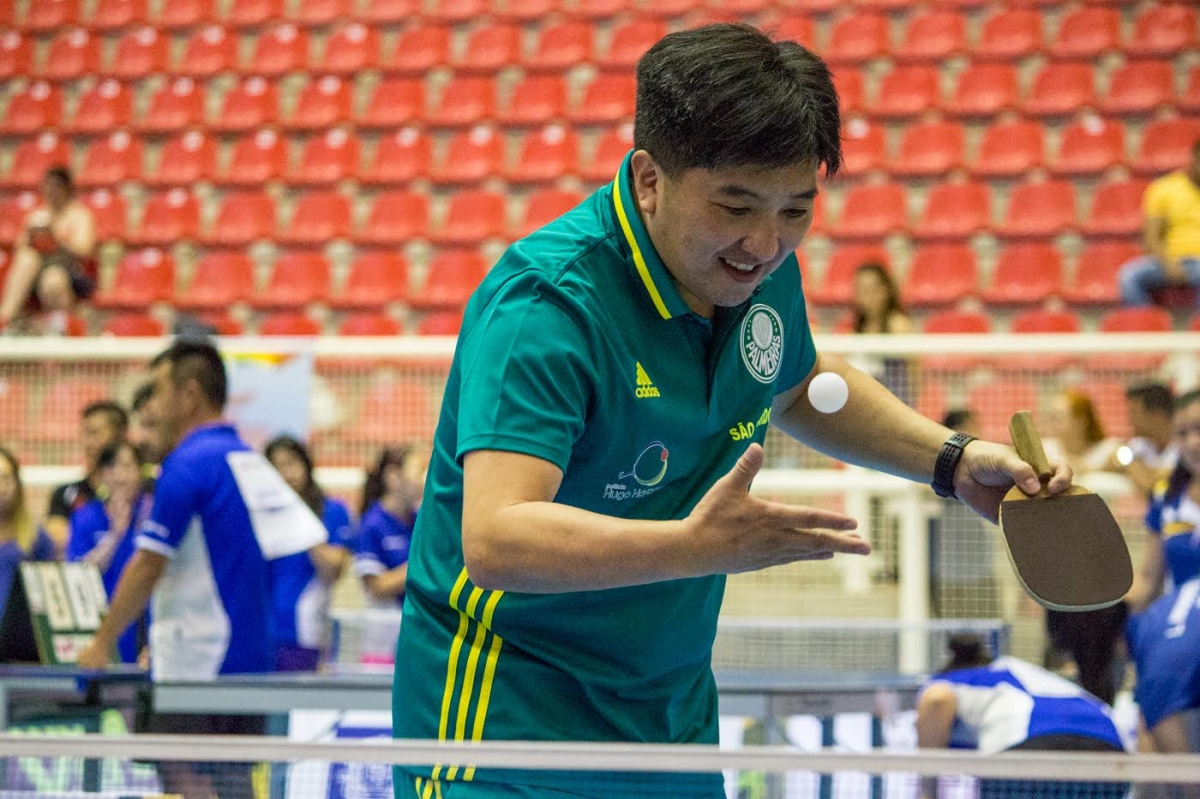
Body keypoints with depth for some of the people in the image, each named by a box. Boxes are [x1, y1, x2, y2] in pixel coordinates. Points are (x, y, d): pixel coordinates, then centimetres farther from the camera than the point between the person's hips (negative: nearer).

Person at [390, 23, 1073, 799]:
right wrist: (696, 545, -48)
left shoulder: (757, 266, -3)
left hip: (674, 719, 7)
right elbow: (495, 540, -38)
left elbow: (798, 385, 21)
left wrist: (954, 460, 8)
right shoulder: (546, 305, -26)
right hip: (507, 722, -7)